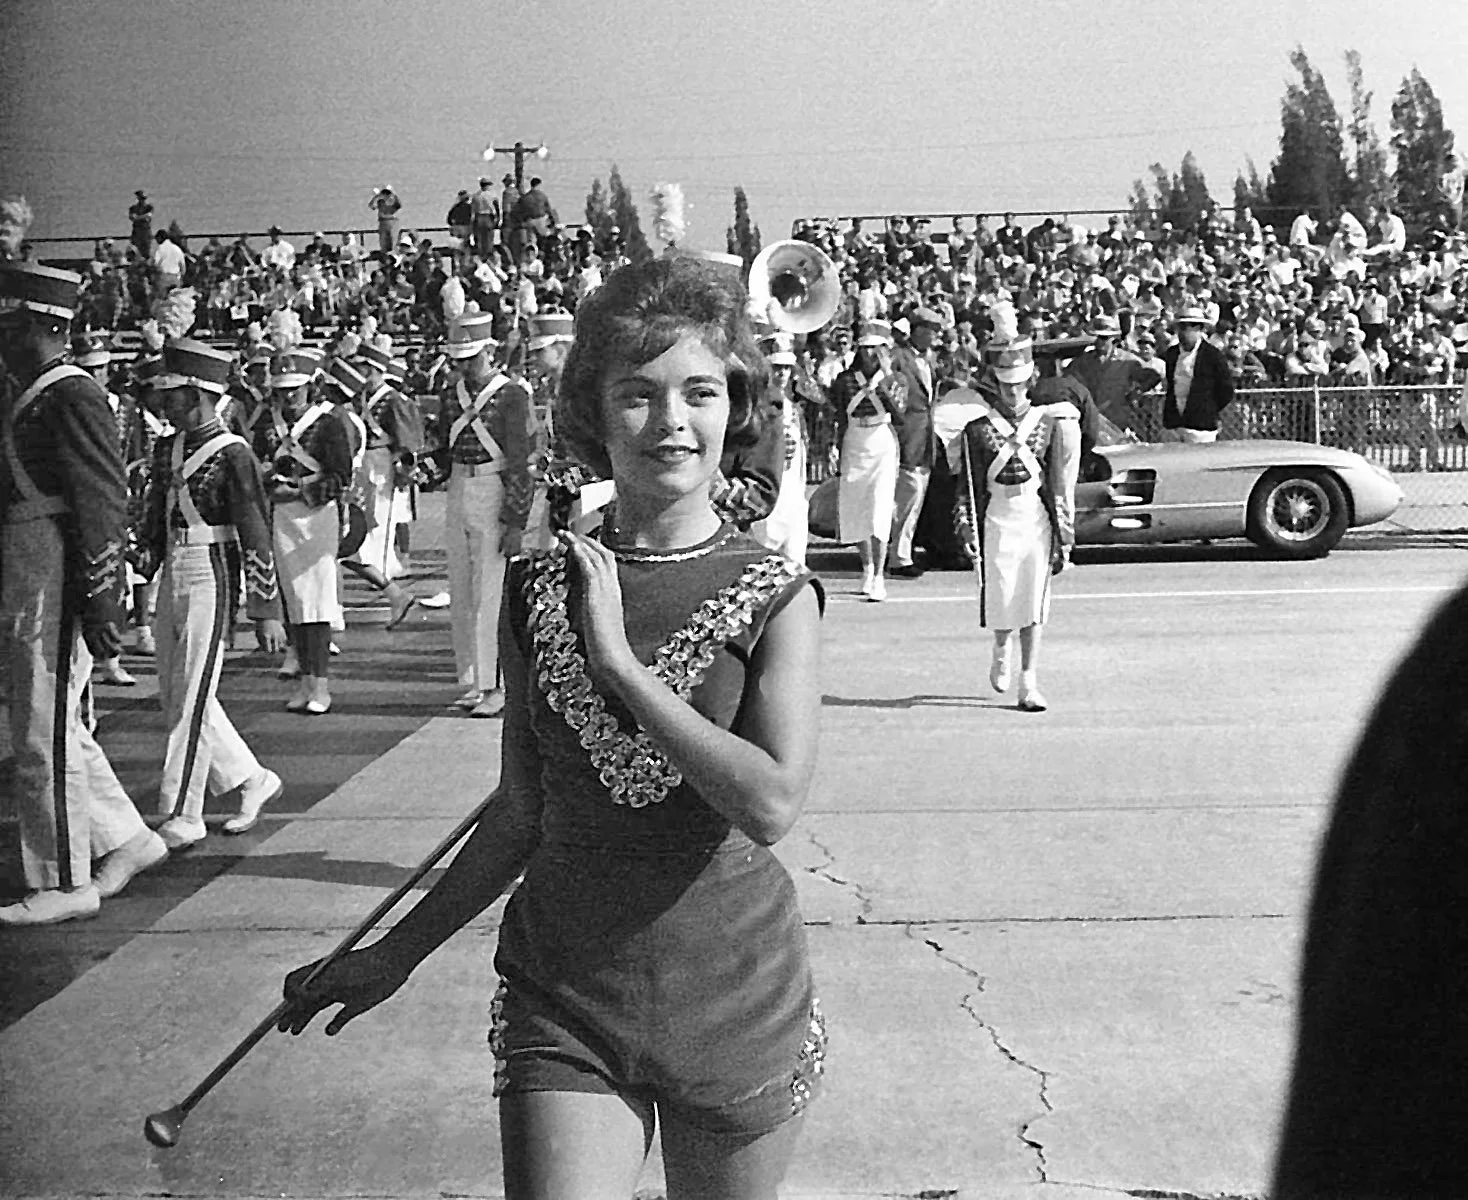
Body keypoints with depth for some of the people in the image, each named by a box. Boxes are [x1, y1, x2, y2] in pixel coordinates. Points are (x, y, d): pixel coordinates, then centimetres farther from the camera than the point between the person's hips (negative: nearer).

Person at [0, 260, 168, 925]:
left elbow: (104, 504, -18)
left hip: (54, 589, -10)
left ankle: (64, 884, 8)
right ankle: (128, 839, 27)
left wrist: (100, 604, -20)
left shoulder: (73, 397, -13)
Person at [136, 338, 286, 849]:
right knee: (175, 698, 12)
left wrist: (267, 611, -12)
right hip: (172, 580, 8)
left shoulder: (232, 454, -12)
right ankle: (253, 780, 27)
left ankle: (181, 819, 3)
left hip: (210, 581, -8)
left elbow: (256, 536, -12)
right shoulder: (166, 448, 10)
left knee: (192, 701, -5)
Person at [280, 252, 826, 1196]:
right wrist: (399, 952, 14)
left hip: (732, 1002, -1)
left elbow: (773, 804, -22)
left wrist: (619, 661, -19)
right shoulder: (541, 591, 0)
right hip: (564, 1002, 1)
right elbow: (522, 812, 9)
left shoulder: (776, 596, -7)